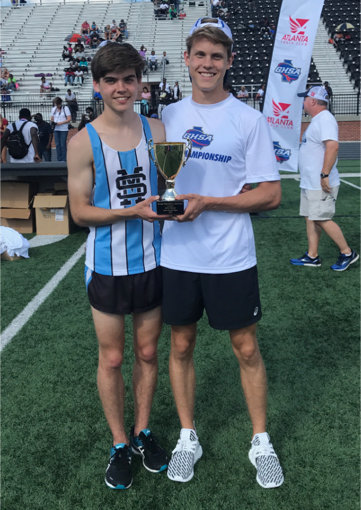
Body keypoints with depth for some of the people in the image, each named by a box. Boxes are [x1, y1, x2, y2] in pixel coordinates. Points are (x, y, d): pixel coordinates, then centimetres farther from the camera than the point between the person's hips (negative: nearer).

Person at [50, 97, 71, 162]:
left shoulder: (65, 108, -3)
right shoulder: (53, 109, 11)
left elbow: (69, 119, -7)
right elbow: (52, 118, 17)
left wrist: (60, 123, -16)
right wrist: (52, 121, -7)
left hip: (64, 129, -5)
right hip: (56, 129, 5)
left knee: (63, 145, -6)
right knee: (57, 145, 5)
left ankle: (64, 160, -1)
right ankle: (59, 160, 10)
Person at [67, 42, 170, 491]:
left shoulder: (157, 131, 1)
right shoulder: (84, 143, -8)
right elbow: (80, 212, -8)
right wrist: (133, 211, -21)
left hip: (152, 262, 3)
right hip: (108, 267, -2)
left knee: (147, 352, 14)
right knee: (111, 358, 10)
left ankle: (142, 431, 36)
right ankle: (119, 444, 31)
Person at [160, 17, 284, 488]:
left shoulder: (249, 119, -4)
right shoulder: (168, 116, 6)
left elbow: (270, 194, -7)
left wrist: (207, 202, -16)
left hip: (231, 258, -3)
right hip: (176, 255, 3)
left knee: (247, 349, 8)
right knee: (181, 345, 12)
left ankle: (261, 442, 29)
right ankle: (188, 437, 33)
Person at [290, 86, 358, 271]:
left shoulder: (325, 119, -16)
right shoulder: (317, 120, 16)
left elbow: (333, 146, -28)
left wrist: (325, 175, -30)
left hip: (321, 184, -10)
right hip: (309, 183, 10)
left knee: (322, 219, -7)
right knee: (310, 218, 12)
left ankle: (347, 253, 5)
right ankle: (312, 256, 19)